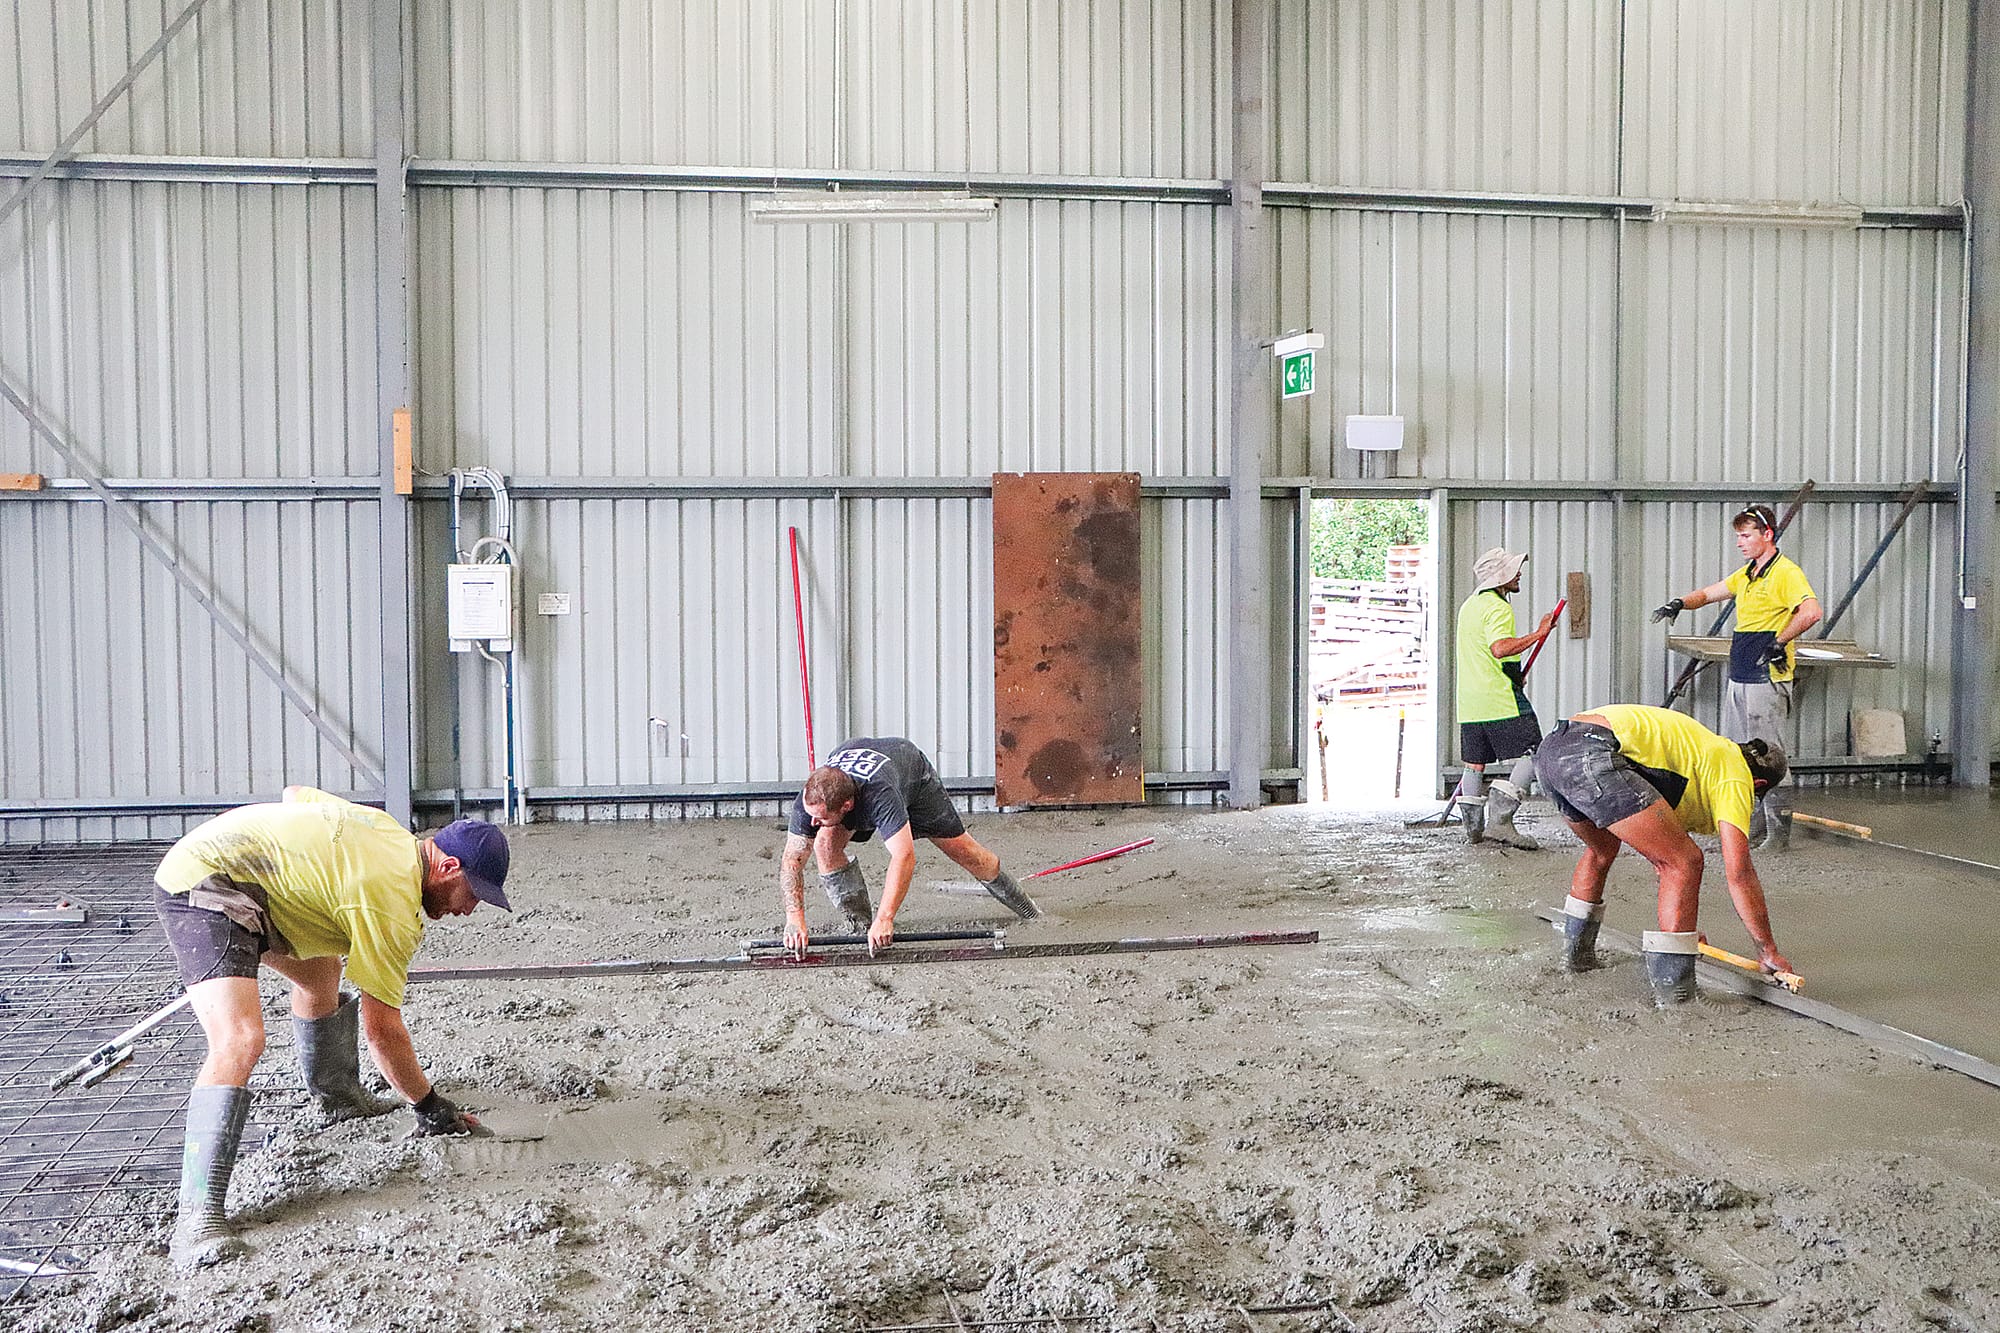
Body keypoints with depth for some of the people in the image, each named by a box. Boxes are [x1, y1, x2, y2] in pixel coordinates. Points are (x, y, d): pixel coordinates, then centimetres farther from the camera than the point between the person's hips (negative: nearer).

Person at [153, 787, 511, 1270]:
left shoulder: (390, 831, 9)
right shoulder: (393, 903, -17)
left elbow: (295, 793, 26)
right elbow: (382, 1027, -13)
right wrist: (430, 1106, -4)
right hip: (203, 887, -11)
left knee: (321, 971, 26)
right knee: (240, 1040, -25)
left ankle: (339, 1096, 47)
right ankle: (198, 1216, -28)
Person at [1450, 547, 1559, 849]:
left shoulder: (1470, 605, 19)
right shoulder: (1498, 608, -12)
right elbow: (1500, 648, -29)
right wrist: (1539, 634, -24)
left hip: (1470, 701, 10)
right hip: (1501, 699, -10)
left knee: (1475, 762, 13)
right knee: (1532, 756, -8)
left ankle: (1474, 827, 17)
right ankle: (1500, 819, -18)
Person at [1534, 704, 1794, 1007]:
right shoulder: (1735, 776, 12)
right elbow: (1738, 870, 1)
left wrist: (1680, 921, 51)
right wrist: (1768, 951, 9)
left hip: (1550, 748, 10)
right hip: (1594, 756, -10)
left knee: (1602, 848, 36)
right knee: (1685, 862, -2)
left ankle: (1575, 955, 44)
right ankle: (1671, 992, -1)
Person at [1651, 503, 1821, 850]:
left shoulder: (1785, 572, -12)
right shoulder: (1746, 575, 17)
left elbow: (1811, 612, -26)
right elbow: (1707, 594, 23)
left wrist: (1779, 643, -20)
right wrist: (1680, 603, 3)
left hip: (1767, 679, -10)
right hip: (1738, 678, 10)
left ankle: (1779, 832, 0)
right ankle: (1756, 825, 22)